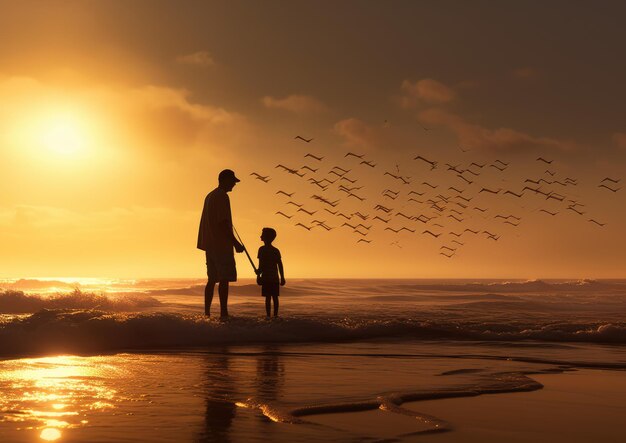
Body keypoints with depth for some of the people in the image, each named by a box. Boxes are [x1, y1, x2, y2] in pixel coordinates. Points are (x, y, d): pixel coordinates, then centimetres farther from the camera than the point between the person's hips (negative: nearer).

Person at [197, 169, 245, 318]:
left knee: (212, 279, 10)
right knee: (224, 279, -10)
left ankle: (207, 313, 10)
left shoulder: (210, 196, 20)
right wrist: (236, 243, -16)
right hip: (222, 244, -10)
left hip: (210, 244, 10)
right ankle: (223, 313, -14)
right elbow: (223, 223, -18)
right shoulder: (222, 197, -11)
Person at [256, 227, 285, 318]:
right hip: (275, 278, 4)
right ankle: (275, 315, 6)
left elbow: (261, 265, -11)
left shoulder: (262, 249, -6)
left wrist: (258, 275, -7)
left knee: (268, 297, -6)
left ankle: (268, 315, -9)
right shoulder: (276, 251, 9)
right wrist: (282, 278, 13)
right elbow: (280, 265, 8)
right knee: (275, 297, 7)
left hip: (266, 277, -4)